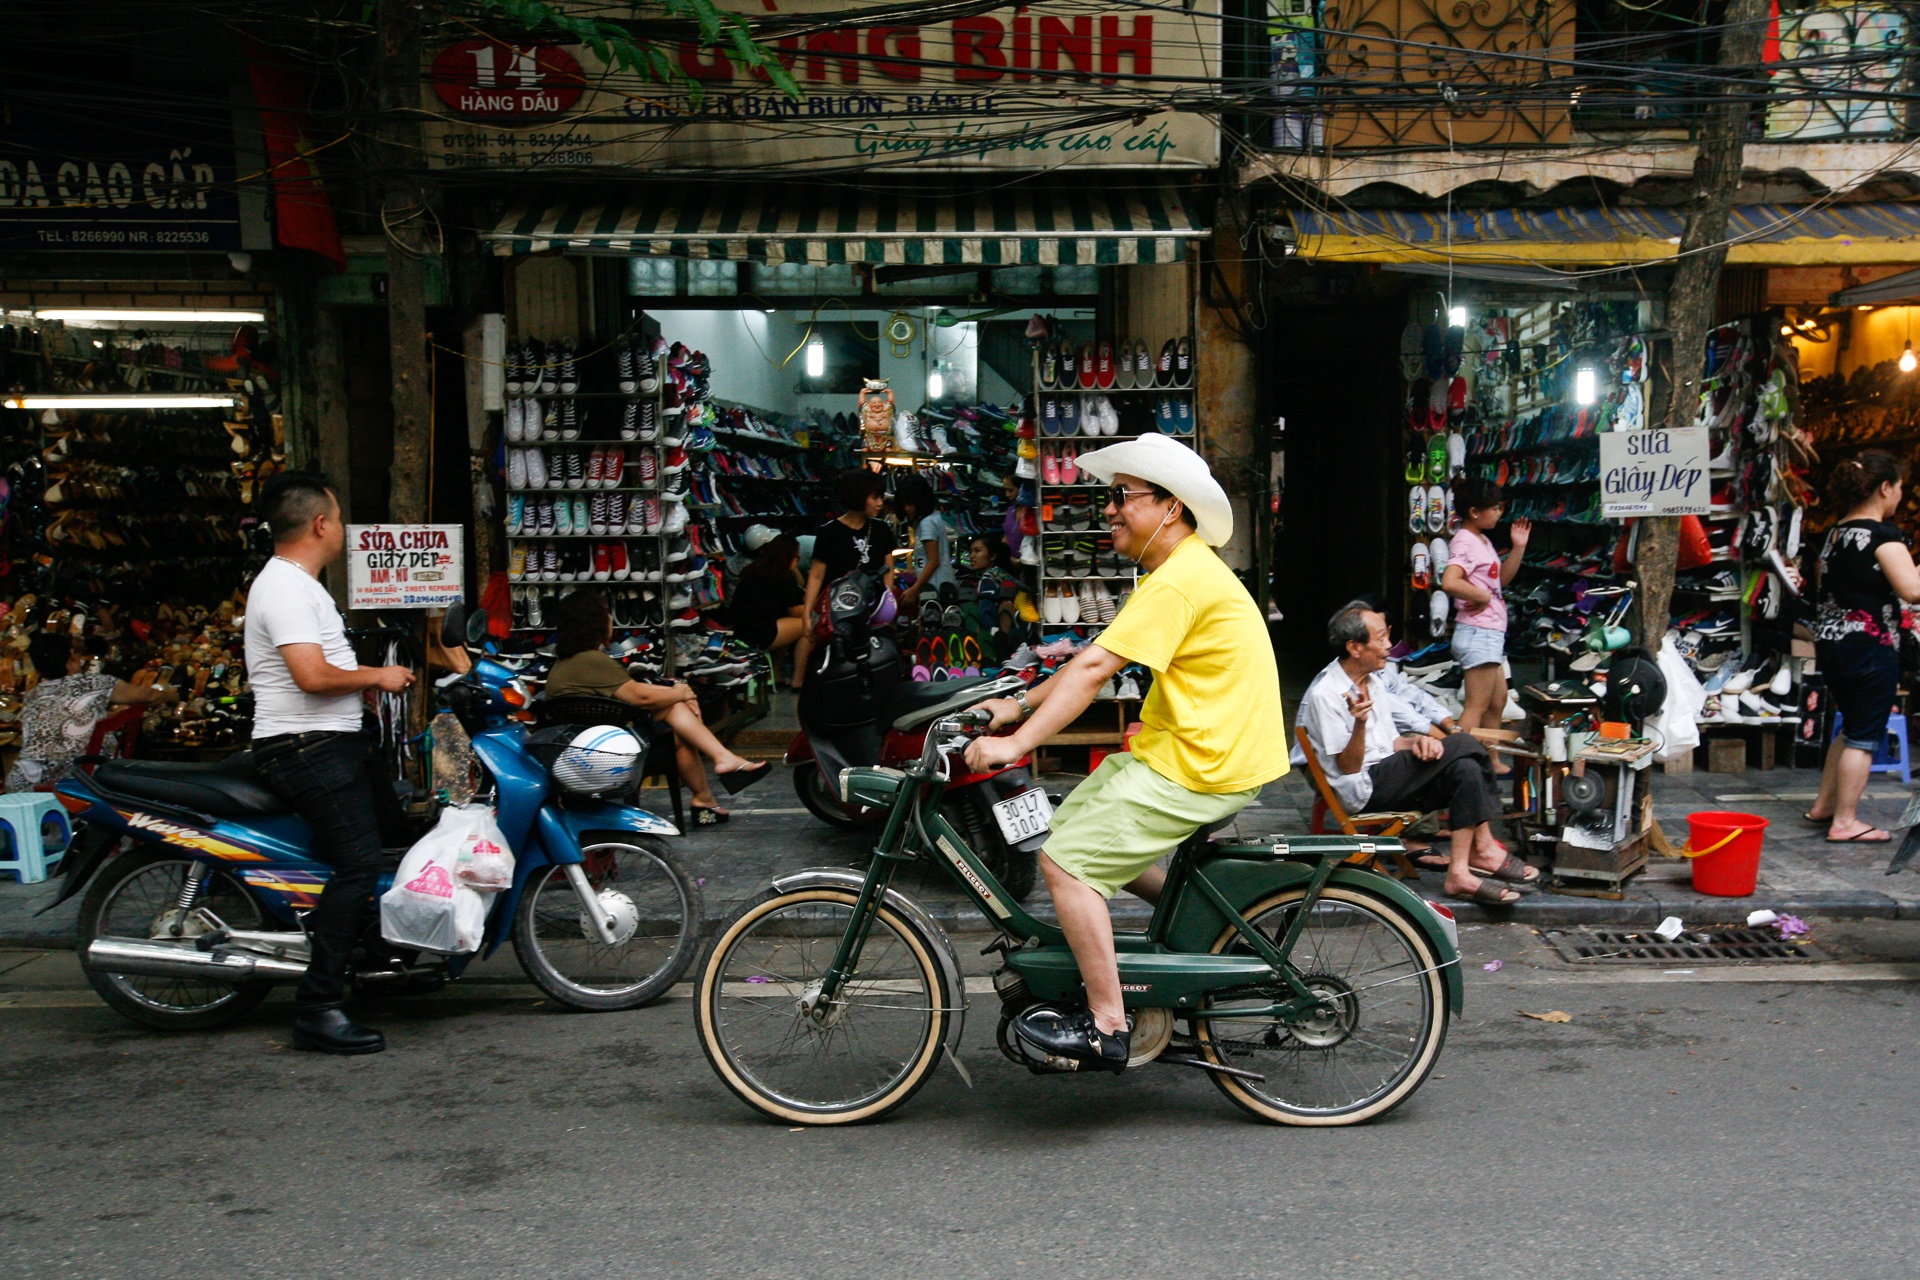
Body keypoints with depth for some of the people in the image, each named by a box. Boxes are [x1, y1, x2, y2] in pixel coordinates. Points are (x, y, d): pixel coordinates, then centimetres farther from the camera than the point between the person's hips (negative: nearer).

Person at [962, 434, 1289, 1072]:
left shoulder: (1179, 581, -19)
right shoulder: (1178, 571, 15)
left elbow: (1094, 667, -24)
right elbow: (1092, 660, 16)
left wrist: (1016, 743, -25)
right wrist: (1018, 704, 12)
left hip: (1200, 768, -10)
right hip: (1187, 750, 10)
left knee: (1066, 858, -13)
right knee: (1072, 826, 14)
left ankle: (1106, 1027, -6)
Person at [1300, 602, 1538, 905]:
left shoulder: (1372, 681, 15)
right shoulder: (1325, 695, -14)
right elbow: (1349, 767, -15)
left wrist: (1416, 743, -7)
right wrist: (1359, 723, -33)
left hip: (1387, 775, 9)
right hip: (1363, 788, -9)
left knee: (1465, 768, -18)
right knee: (1463, 745, -19)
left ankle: (1461, 871, -22)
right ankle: (1483, 847, -13)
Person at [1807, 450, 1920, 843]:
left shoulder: (1835, 534, 12)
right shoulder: (1882, 533, -14)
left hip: (1829, 641, 9)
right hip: (1869, 645, -9)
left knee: (1853, 728, 21)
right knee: (1864, 736, -1)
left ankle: (1823, 806, 26)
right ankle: (1844, 823, 3)